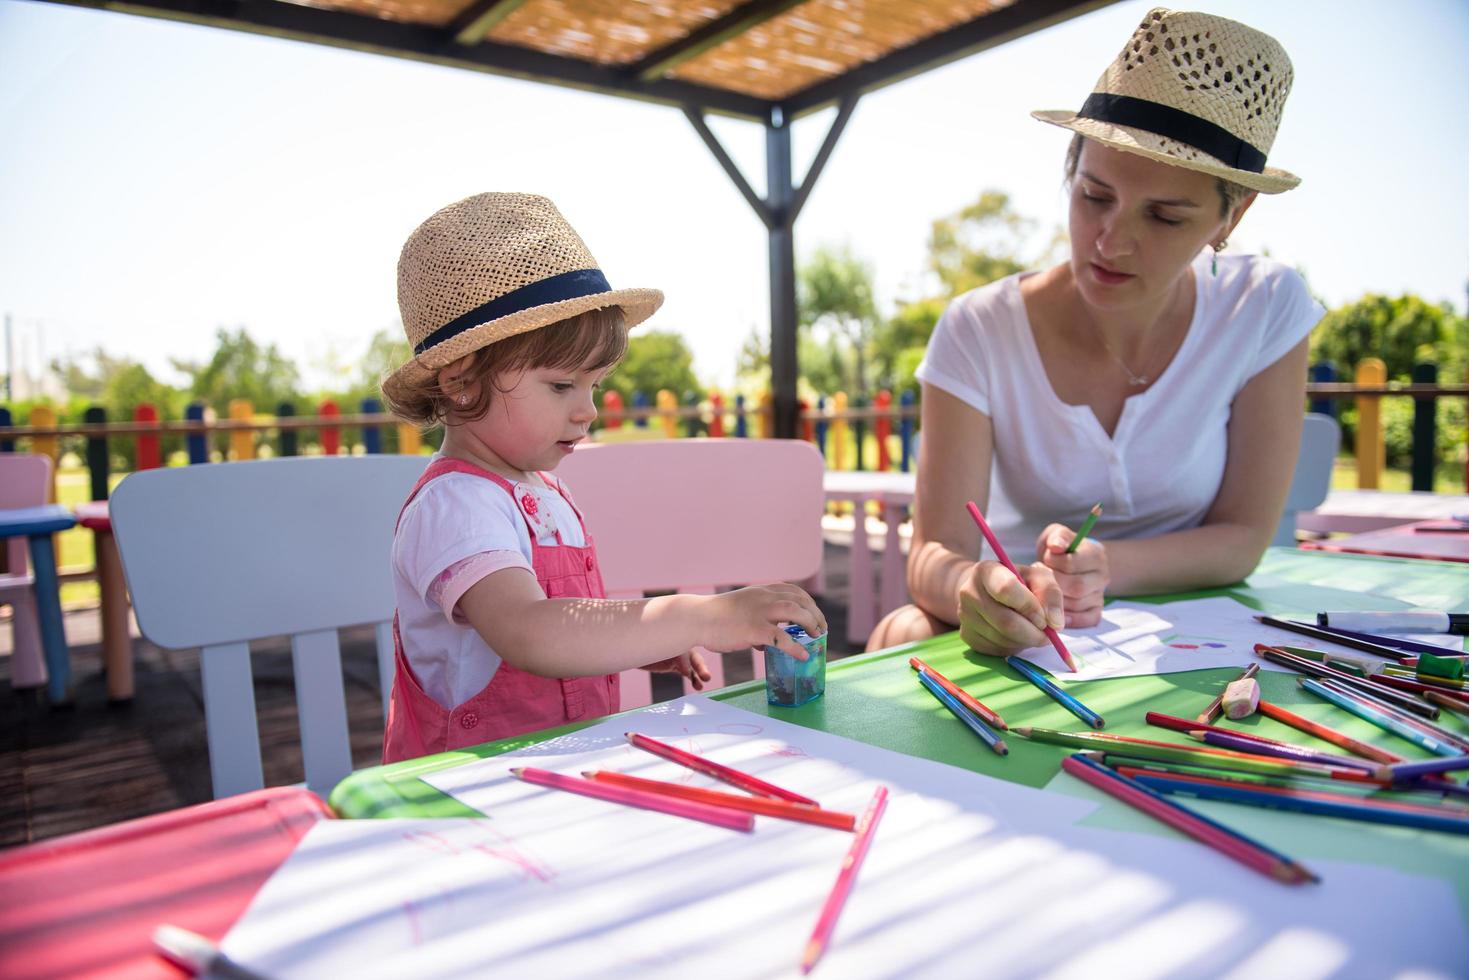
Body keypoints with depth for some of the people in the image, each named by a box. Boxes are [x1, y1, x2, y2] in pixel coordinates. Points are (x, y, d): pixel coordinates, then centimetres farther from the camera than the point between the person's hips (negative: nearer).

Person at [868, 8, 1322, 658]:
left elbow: (1243, 537, -8)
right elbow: (935, 553, -18)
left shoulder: (1267, 311, -11)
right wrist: (972, 587, -43)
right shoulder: (978, 332, -15)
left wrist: (1103, 568, -28)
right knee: (902, 636, -31)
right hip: (1021, 636, 0)